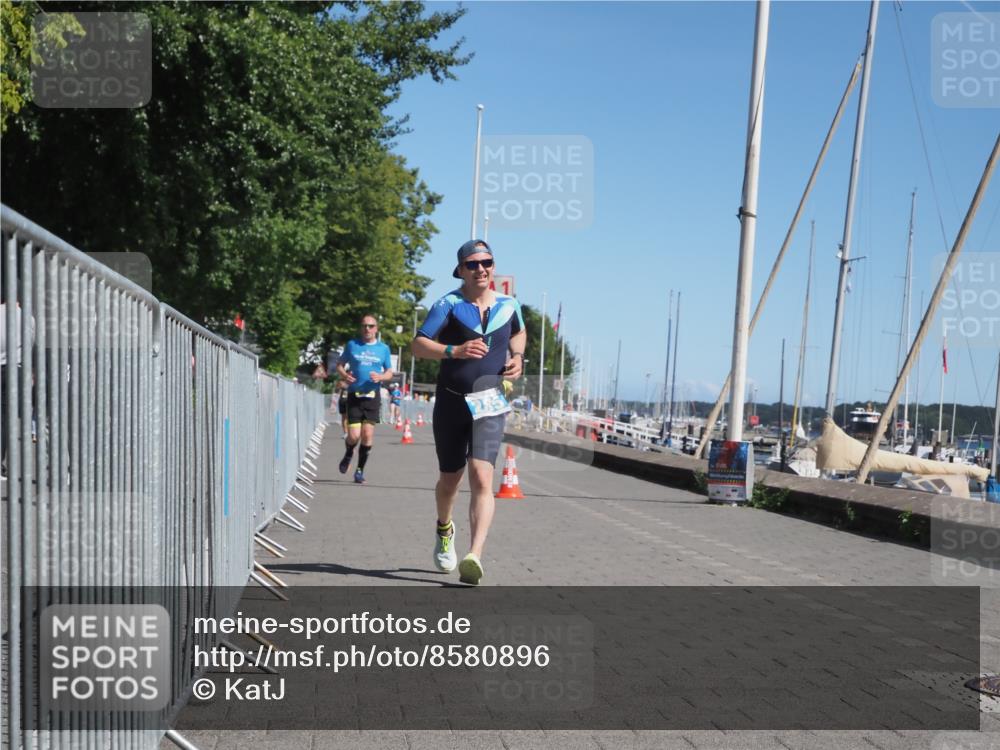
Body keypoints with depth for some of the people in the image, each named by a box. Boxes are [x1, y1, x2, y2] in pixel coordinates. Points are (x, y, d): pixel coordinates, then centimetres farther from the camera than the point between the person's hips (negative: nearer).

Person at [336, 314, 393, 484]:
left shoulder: (383, 348, 7)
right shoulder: (352, 345, 6)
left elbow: (389, 373, 12)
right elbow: (340, 364, 13)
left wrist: (380, 377, -10)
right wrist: (344, 375, -9)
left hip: (372, 396, 1)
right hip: (354, 395, -1)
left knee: (368, 435, -5)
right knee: (354, 435, -7)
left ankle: (360, 470, 11)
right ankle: (348, 454, 27)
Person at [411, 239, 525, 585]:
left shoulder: (508, 305, 5)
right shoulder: (449, 303, -6)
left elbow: (518, 332, 28)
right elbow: (418, 345, -15)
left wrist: (517, 357, 8)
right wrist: (454, 351, -31)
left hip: (489, 404, 1)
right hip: (451, 402, 0)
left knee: (482, 478, -18)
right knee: (450, 479, 13)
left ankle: (474, 557, -25)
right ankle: (444, 530, 45)